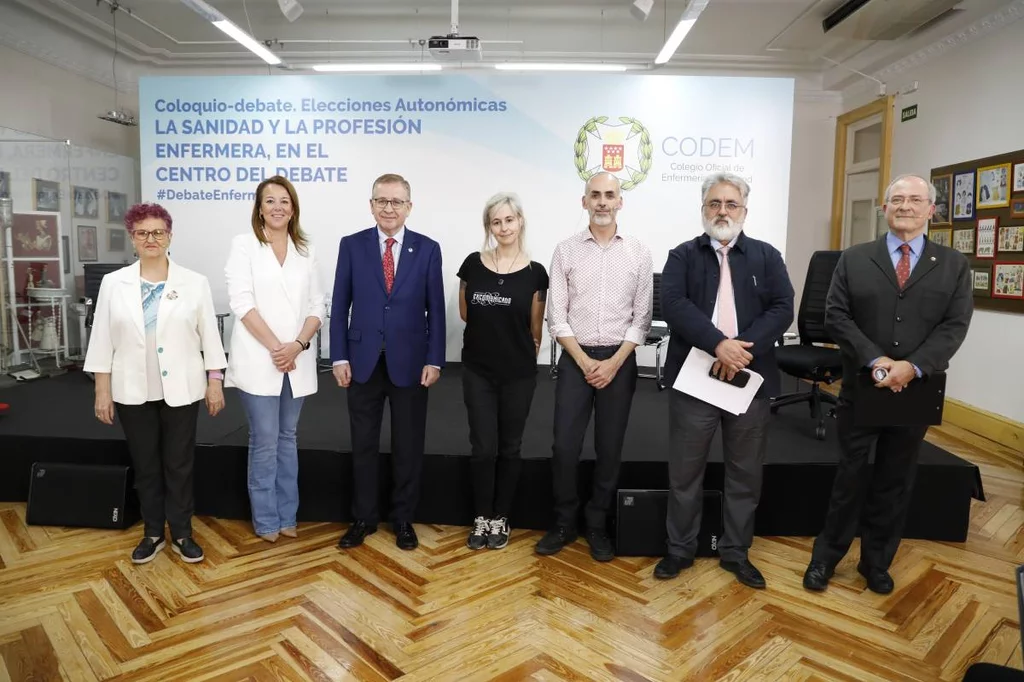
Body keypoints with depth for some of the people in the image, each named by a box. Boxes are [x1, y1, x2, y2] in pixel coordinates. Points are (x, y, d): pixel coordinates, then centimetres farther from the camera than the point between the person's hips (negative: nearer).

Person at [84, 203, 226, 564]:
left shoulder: (194, 283, -1)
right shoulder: (113, 283, 3)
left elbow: (209, 336, 0)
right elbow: (103, 339, 3)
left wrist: (215, 381, -3)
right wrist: (102, 389, 0)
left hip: (180, 390, -1)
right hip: (132, 391, 2)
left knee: (179, 464, 8)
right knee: (144, 465, 12)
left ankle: (182, 533, 22)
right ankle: (152, 533, 27)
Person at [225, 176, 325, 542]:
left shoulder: (305, 250, 10)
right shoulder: (244, 244, 1)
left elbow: (317, 306, 6)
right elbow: (241, 302, -9)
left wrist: (297, 345, -10)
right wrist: (275, 347, -14)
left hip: (297, 360, 3)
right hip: (259, 359, -3)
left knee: (287, 438, 12)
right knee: (264, 441, 1)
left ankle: (286, 515, 22)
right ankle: (266, 520, 16)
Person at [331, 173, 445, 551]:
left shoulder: (428, 249, 0)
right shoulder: (352, 245, 2)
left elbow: (435, 309, 0)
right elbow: (340, 305, 2)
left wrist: (434, 360, -6)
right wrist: (339, 357, -3)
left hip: (410, 362, 0)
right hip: (363, 361, 1)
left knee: (408, 446, 10)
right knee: (363, 446, 11)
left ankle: (403, 519, 27)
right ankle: (363, 518, 28)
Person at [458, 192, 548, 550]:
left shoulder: (535, 273, -5)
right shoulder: (473, 264, -2)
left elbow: (535, 330, 3)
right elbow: (465, 314, 10)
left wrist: (517, 349, 10)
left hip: (519, 373, 0)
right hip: (478, 370, 1)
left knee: (509, 447, 10)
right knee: (483, 447, 4)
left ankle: (501, 518, 25)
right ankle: (481, 517, 21)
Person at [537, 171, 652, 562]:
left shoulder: (638, 253, 2)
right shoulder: (566, 251, 1)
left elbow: (642, 317, 1)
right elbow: (557, 317, -1)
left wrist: (614, 363, -9)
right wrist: (584, 361, -10)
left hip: (620, 360, 1)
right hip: (575, 358, 0)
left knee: (609, 448, 8)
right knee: (565, 446, 0)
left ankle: (597, 525, 24)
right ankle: (564, 523, 19)